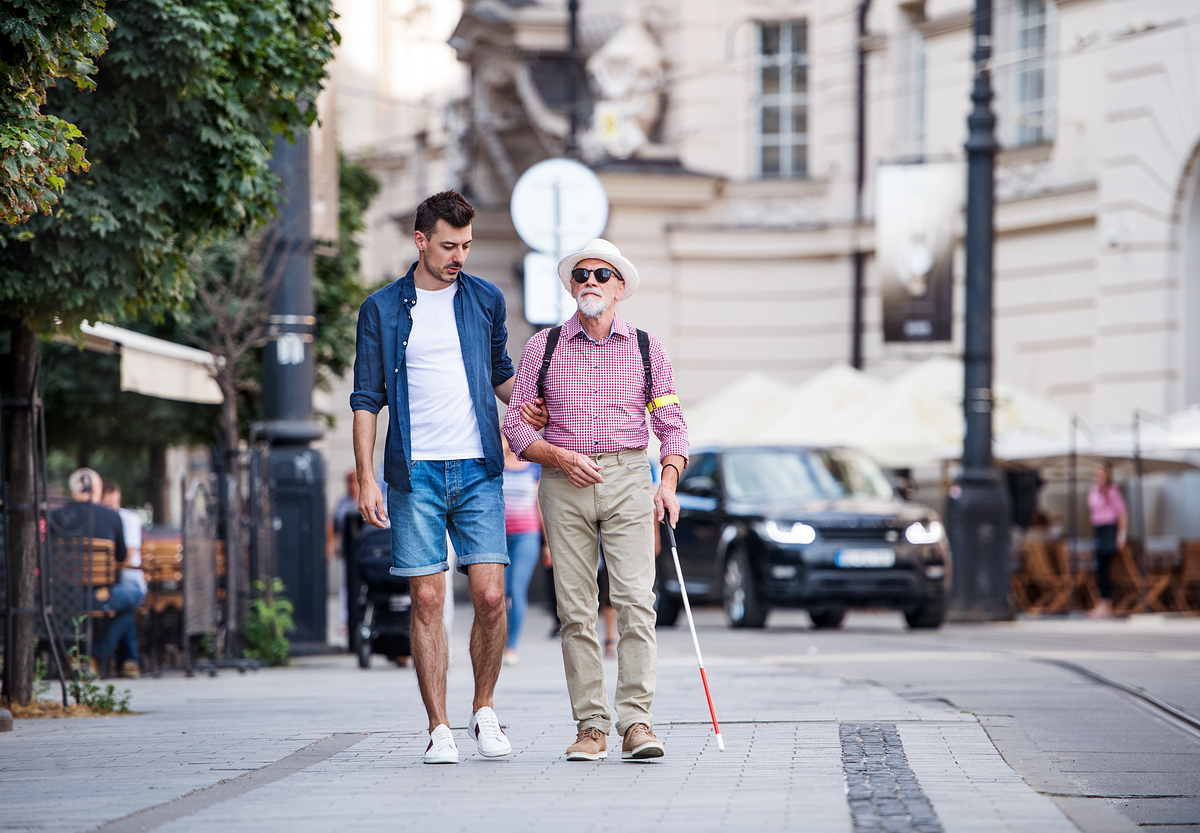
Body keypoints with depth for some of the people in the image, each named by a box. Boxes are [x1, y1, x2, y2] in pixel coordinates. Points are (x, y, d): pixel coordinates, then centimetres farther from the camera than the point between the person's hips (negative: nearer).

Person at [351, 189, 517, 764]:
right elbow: (366, 399, 6)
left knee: (490, 594, -8)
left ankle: (483, 712, 10)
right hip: (415, 473, -1)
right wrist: (366, 477, -2)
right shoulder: (383, 309, 6)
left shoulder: (486, 300, 11)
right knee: (427, 601, -2)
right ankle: (439, 729, 3)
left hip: (478, 469, 1)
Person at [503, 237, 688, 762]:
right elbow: (515, 423, 8)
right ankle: (591, 726, 1)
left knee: (635, 600, -12)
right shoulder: (543, 347, 8)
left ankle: (636, 721, -13)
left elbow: (671, 423, 9)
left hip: (628, 481, -1)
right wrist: (559, 455, -9)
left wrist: (669, 482, -7)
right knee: (576, 609, -2)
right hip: (564, 483, 1)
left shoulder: (647, 349, 9)